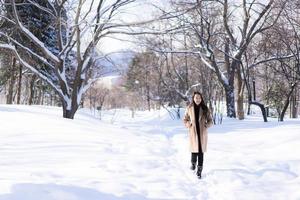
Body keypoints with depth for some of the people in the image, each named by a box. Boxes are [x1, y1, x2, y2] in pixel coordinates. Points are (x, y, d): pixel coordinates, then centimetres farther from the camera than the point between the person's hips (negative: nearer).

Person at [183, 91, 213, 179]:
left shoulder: (205, 109, 0)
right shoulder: (189, 108, -1)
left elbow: (210, 121, 8)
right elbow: (185, 120, 11)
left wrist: (206, 126, -9)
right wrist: (189, 125, -6)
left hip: (202, 133, 0)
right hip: (193, 133, 0)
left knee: (201, 151, -2)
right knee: (194, 150, 3)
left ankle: (199, 170, 5)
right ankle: (193, 163, 36)